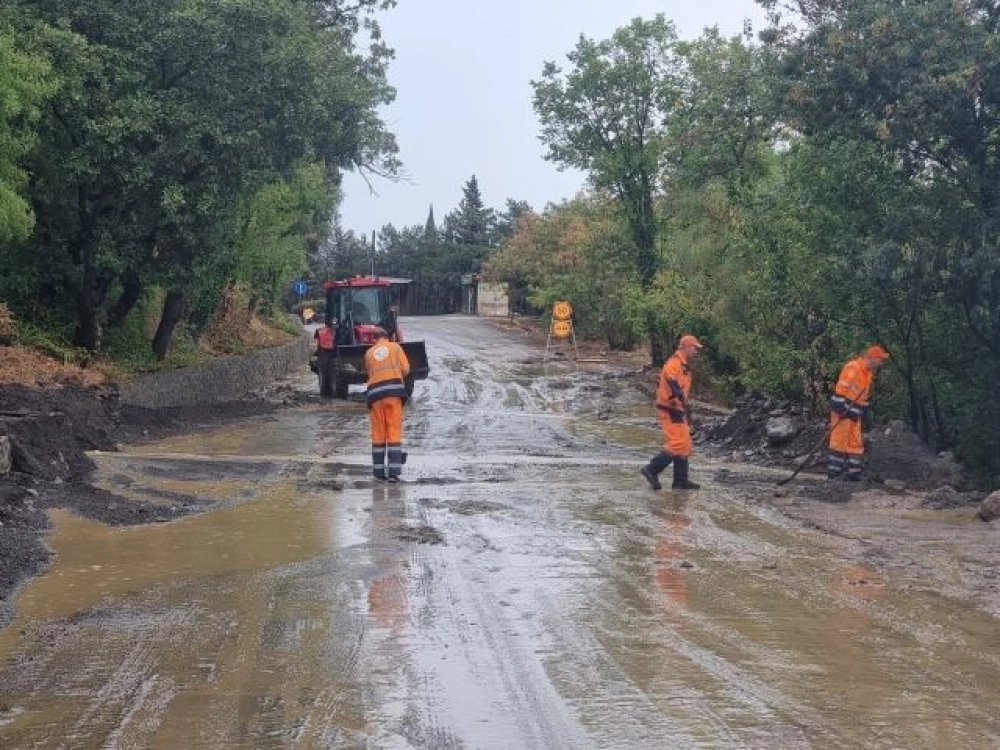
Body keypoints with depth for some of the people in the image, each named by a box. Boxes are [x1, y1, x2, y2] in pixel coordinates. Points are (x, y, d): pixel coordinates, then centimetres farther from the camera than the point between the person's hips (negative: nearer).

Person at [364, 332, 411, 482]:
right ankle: (394, 471, -10)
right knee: (394, 431, -3)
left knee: (378, 432, 9)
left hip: (375, 392, 2)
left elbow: (369, 373, 11)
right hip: (394, 390, -2)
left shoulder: (369, 353, 17)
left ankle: (379, 471, 10)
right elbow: (405, 369, 3)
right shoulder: (395, 347, 11)